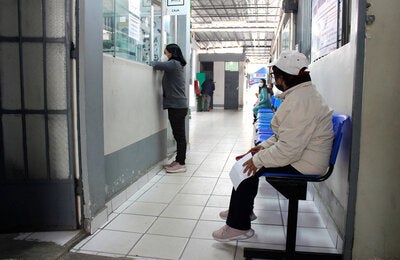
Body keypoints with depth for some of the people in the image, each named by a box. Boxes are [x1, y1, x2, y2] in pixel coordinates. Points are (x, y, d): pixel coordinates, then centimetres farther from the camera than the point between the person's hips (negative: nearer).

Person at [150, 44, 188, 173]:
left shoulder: (174, 64, -10)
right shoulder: (177, 65, 21)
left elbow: (156, 65, -17)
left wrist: (151, 62, 1)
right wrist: (155, 63, 2)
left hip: (177, 105, -10)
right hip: (177, 105, 10)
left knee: (179, 135, -6)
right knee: (178, 134, 12)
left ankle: (181, 164, -1)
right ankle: (178, 160, 19)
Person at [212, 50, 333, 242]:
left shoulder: (300, 101, -26)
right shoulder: (302, 93, 11)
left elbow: (289, 149, -30)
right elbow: (286, 134, 19)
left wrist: (259, 160, -19)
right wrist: (265, 146, 8)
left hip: (302, 165, -11)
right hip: (299, 155, 11)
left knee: (247, 169, -10)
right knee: (250, 161, 15)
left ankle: (239, 226, 4)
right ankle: (243, 210, 30)